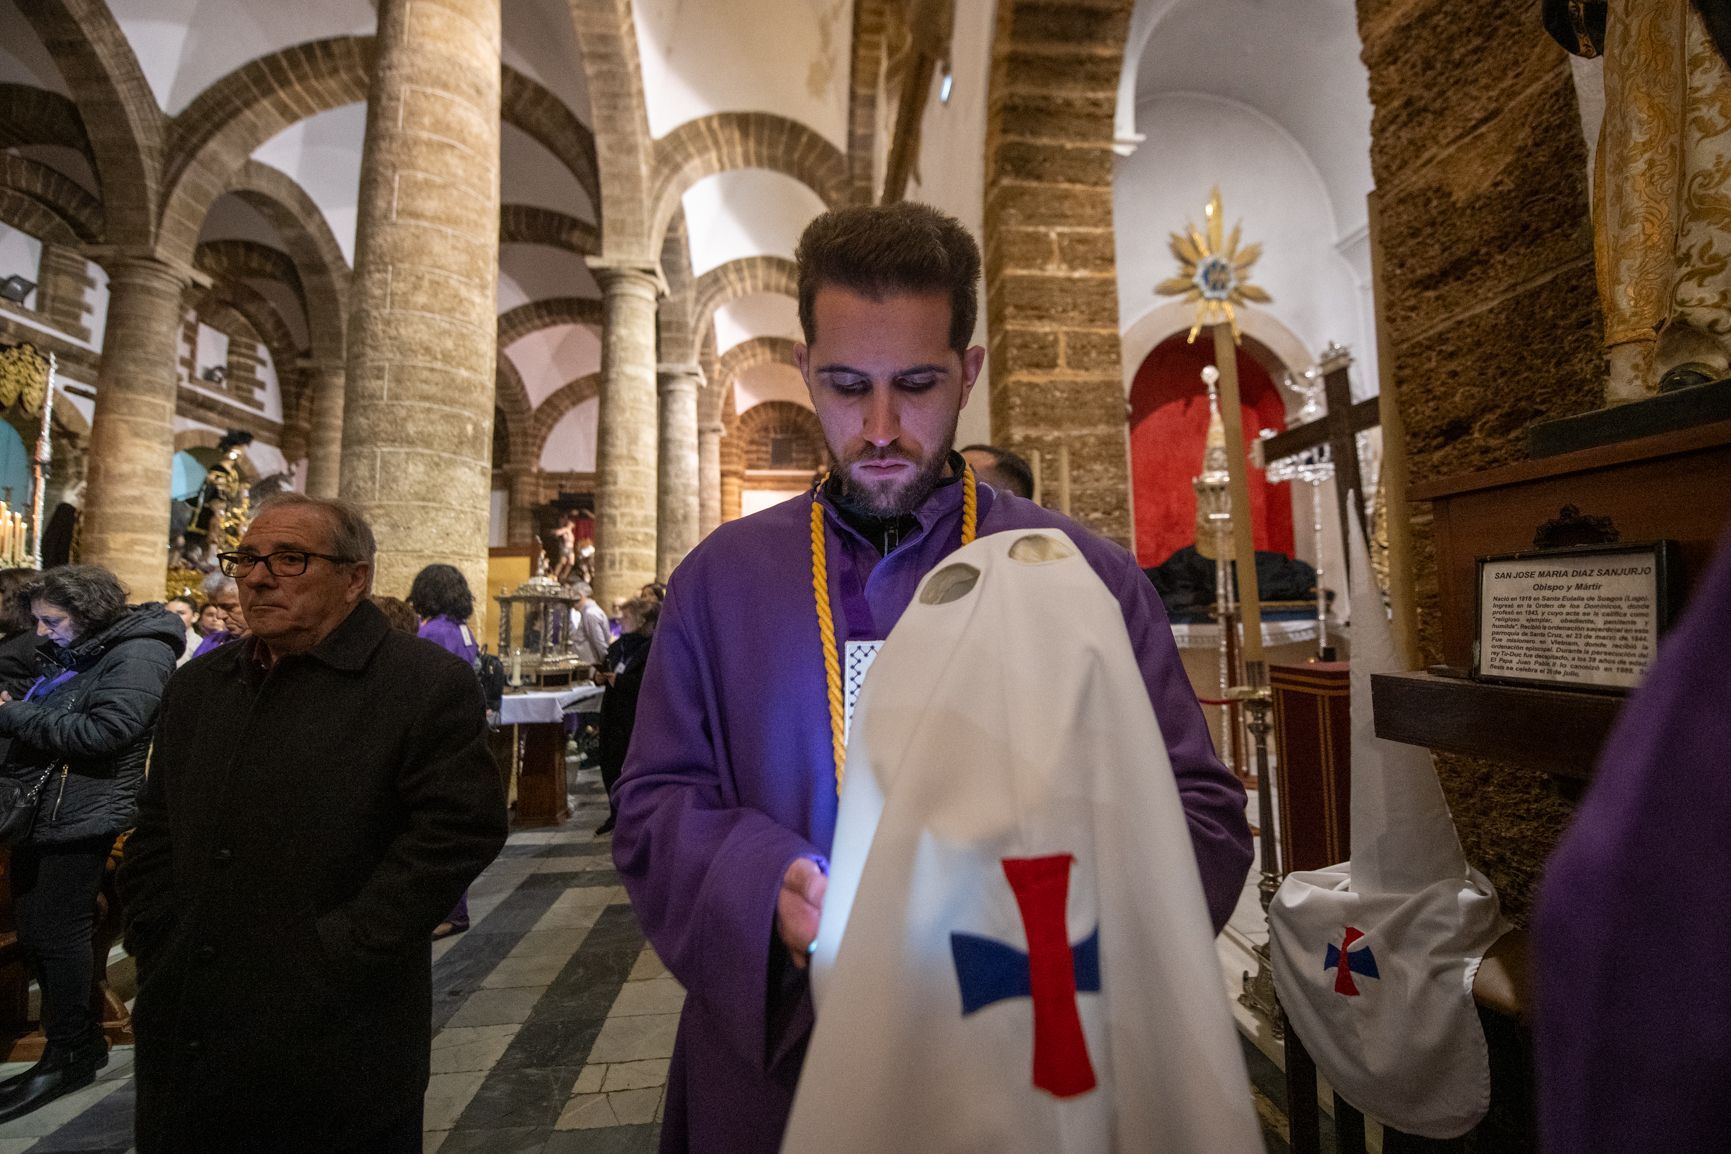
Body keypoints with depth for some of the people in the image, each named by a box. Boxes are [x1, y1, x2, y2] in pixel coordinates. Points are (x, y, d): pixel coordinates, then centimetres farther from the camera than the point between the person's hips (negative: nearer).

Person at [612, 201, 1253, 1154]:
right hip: (775, 1067, 2)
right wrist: (765, 888, -20)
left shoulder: (1088, 580, -7)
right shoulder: (720, 579, -3)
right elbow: (656, 805, -1)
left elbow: (1200, 815, -5)